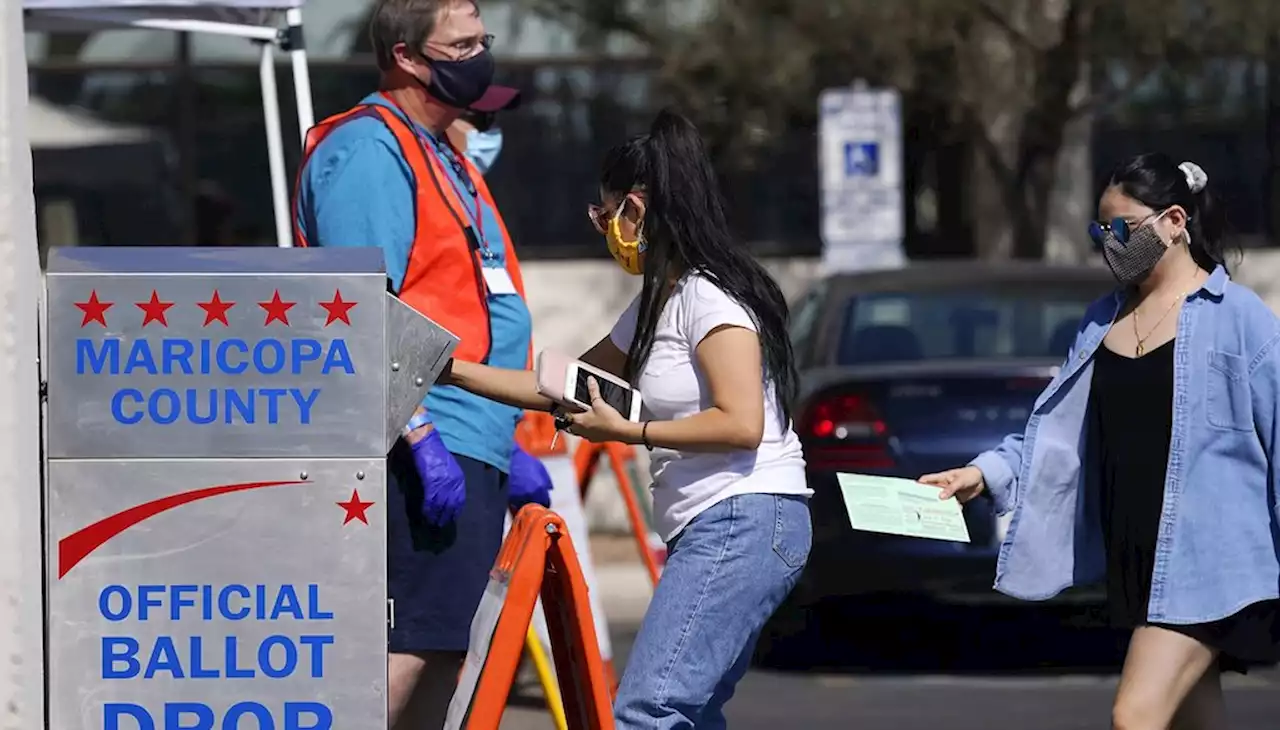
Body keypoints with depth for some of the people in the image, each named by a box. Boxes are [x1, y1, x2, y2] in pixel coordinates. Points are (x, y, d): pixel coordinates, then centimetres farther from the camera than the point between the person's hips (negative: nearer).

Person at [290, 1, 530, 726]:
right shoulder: (367, 150, -10)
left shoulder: (444, 157, 22)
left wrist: (506, 450, 23)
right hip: (426, 450, -10)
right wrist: (424, 439, -24)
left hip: (468, 450, 10)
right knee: (412, 643, -16)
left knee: (442, 644, 9)